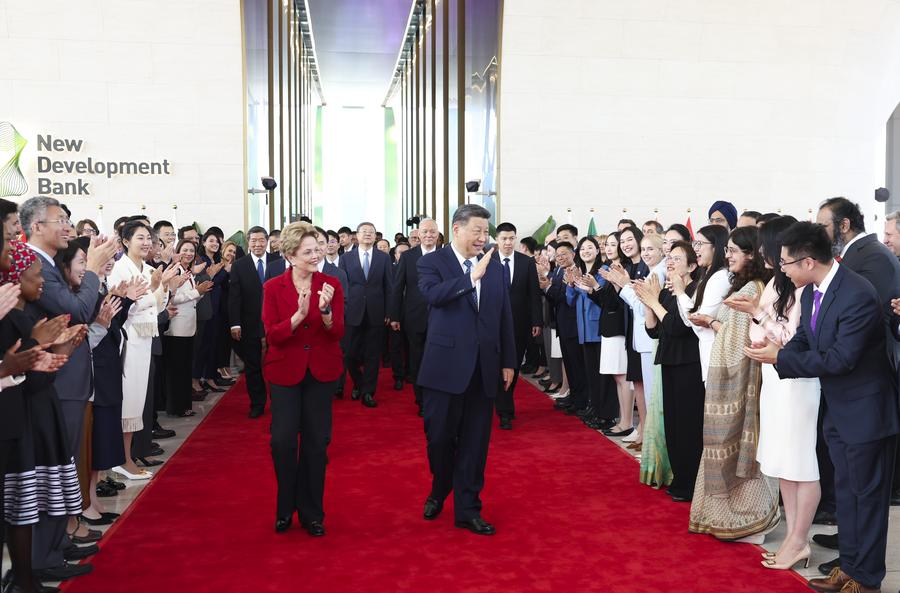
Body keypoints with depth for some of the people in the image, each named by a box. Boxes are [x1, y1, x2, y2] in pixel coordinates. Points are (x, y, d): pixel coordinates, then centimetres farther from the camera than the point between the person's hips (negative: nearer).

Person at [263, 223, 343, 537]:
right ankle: (285, 508, 20)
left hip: (321, 371, 1)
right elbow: (272, 335, -11)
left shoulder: (331, 284, -3)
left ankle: (311, 511, 22)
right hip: (285, 371, -1)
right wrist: (299, 315, -26)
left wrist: (325, 311, -27)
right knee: (283, 440, -3)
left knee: (317, 441, 6)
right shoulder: (273, 288, -4)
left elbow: (337, 333, -8)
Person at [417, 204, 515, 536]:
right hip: (446, 365, -3)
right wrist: (472, 276, -26)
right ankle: (439, 491, 34)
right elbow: (432, 294, -24)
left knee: (475, 442, 7)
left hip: (484, 368, 3)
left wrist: (508, 362, 10)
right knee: (440, 436, 6)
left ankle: (467, 509, 18)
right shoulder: (433, 262, -2)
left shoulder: (494, 266, 9)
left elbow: (505, 317, 11)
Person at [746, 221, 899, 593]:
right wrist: (775, 353, -15)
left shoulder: (858, 295, -27)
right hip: (838, 409, 8)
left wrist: (779, 357, -25)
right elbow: (802, 341, 6)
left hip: (865, 409, -8)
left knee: (868, 494, 6)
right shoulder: (810, 293, -1)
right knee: (845, 491, 18)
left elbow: (840, 358, -28)